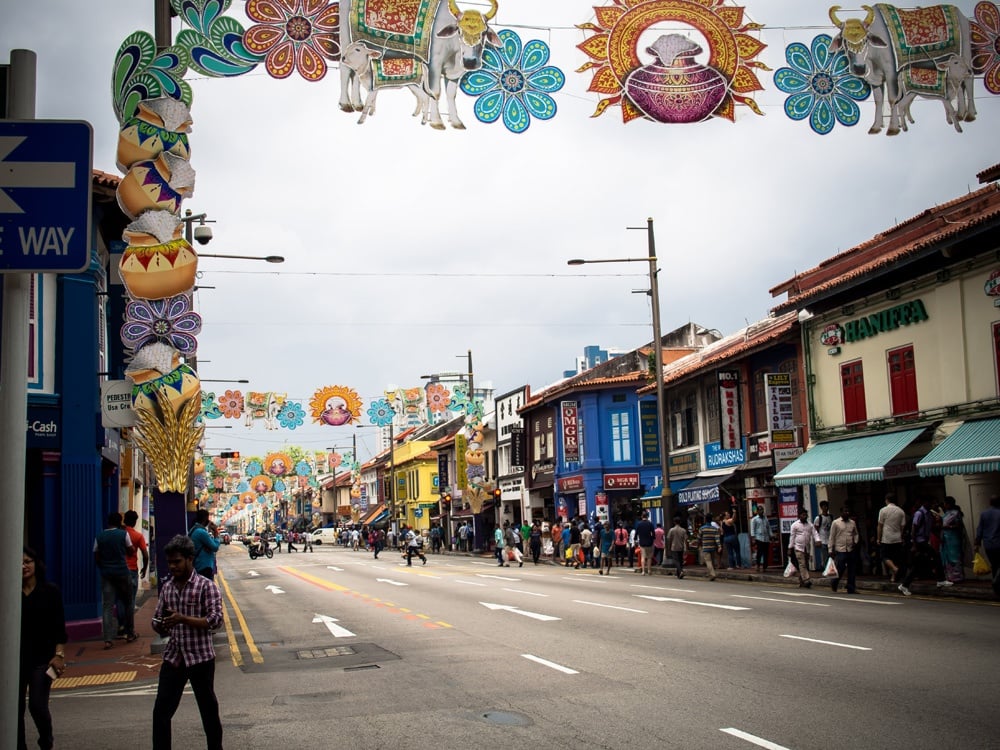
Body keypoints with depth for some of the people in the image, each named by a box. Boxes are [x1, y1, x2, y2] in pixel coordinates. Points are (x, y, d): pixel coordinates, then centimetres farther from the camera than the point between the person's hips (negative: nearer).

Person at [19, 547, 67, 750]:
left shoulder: (50, 592, -1)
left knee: (37, 705, -7)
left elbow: (59, 626, -2)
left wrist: (59, 654, -10)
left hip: (42, 657, -2)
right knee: (16, 707, 2)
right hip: (16, 657, 2)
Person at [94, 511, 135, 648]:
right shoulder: (123, 534, -5)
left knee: (107, 606, -1)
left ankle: (108, 639, -10)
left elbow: (96, 557, 6)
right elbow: (130, 551, 2)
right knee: (128, 602, 15)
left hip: (106, 574, 2)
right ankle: (130, 633, 20)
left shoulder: (100, 537, 3)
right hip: (122, 572, -2)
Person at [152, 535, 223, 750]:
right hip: (173, 657, 4)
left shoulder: (206, 586, -9)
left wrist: (183, 619, -27)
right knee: (161, 712, 2)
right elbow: (157, 620, 14)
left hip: (200, 657, -4)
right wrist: (161, 625, -10)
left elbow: (216, 620, -17)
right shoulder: (167, 587, 7)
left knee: (209, 710, 9)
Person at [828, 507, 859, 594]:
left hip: (851, 550, 4)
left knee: (852, 571, 4)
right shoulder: (835, 523, -1)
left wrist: (855, 542, 4)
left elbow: (855, 534, 23)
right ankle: (834, 584, 21)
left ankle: (851, 589, 13)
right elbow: (831, 537, 0)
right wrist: (831, 550, -3)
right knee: (840, 570, -5)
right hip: (840, 550, -4)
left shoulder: (852, 523, 10)